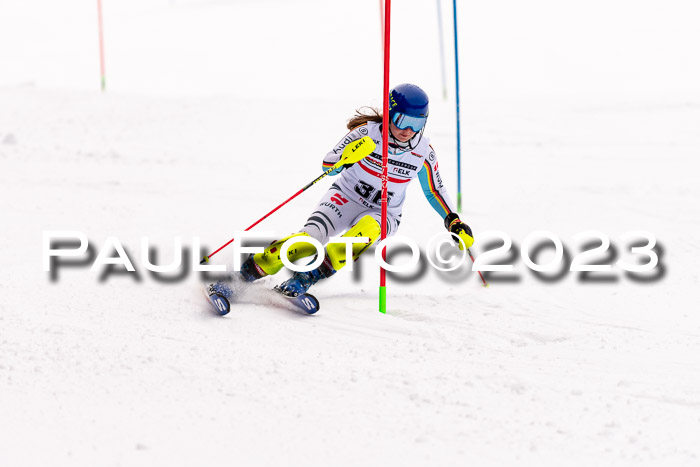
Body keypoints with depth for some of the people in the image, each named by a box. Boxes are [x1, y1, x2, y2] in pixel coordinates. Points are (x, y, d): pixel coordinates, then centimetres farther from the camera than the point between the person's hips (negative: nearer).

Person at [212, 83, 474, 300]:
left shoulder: (423, 151, -8)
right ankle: (244, 273, -21)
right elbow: (327, 164, -18)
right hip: (346, 198, -2)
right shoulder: (368, 132, -16)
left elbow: (435, 191, 8)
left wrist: (453, 221, -4)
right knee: (309, 239, -28)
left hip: (384, 215, 2)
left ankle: (308, 277, -38)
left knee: (367, 230, -36)